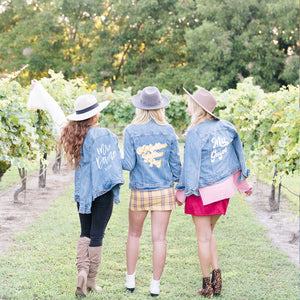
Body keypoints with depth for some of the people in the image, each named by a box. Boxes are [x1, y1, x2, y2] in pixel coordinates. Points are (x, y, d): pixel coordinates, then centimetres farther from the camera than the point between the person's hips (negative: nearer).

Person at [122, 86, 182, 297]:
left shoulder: (131, 131, -8)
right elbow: (175, 163, 3)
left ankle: (130, 279, 23)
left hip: (140, 191, -1)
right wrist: (178, 185, 18)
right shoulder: (168, 131, -2)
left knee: (134, 234, 17)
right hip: (164, 191, 1)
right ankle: (155, 284, 8)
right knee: (159, 238, 3)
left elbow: (129, 165, -10)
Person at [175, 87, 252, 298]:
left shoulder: (195, 133, -17)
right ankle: (217, 277, 14)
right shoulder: (226, 127, 2)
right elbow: (237, 156, 10)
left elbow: (191, 164, -14)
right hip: (224, 188, 6)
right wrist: (243, 183, 23)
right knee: (209, 233, 21)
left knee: (204, 237, 5)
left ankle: (207, 286, 13)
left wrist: (182, 192, -3)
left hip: (203, 190, -6)